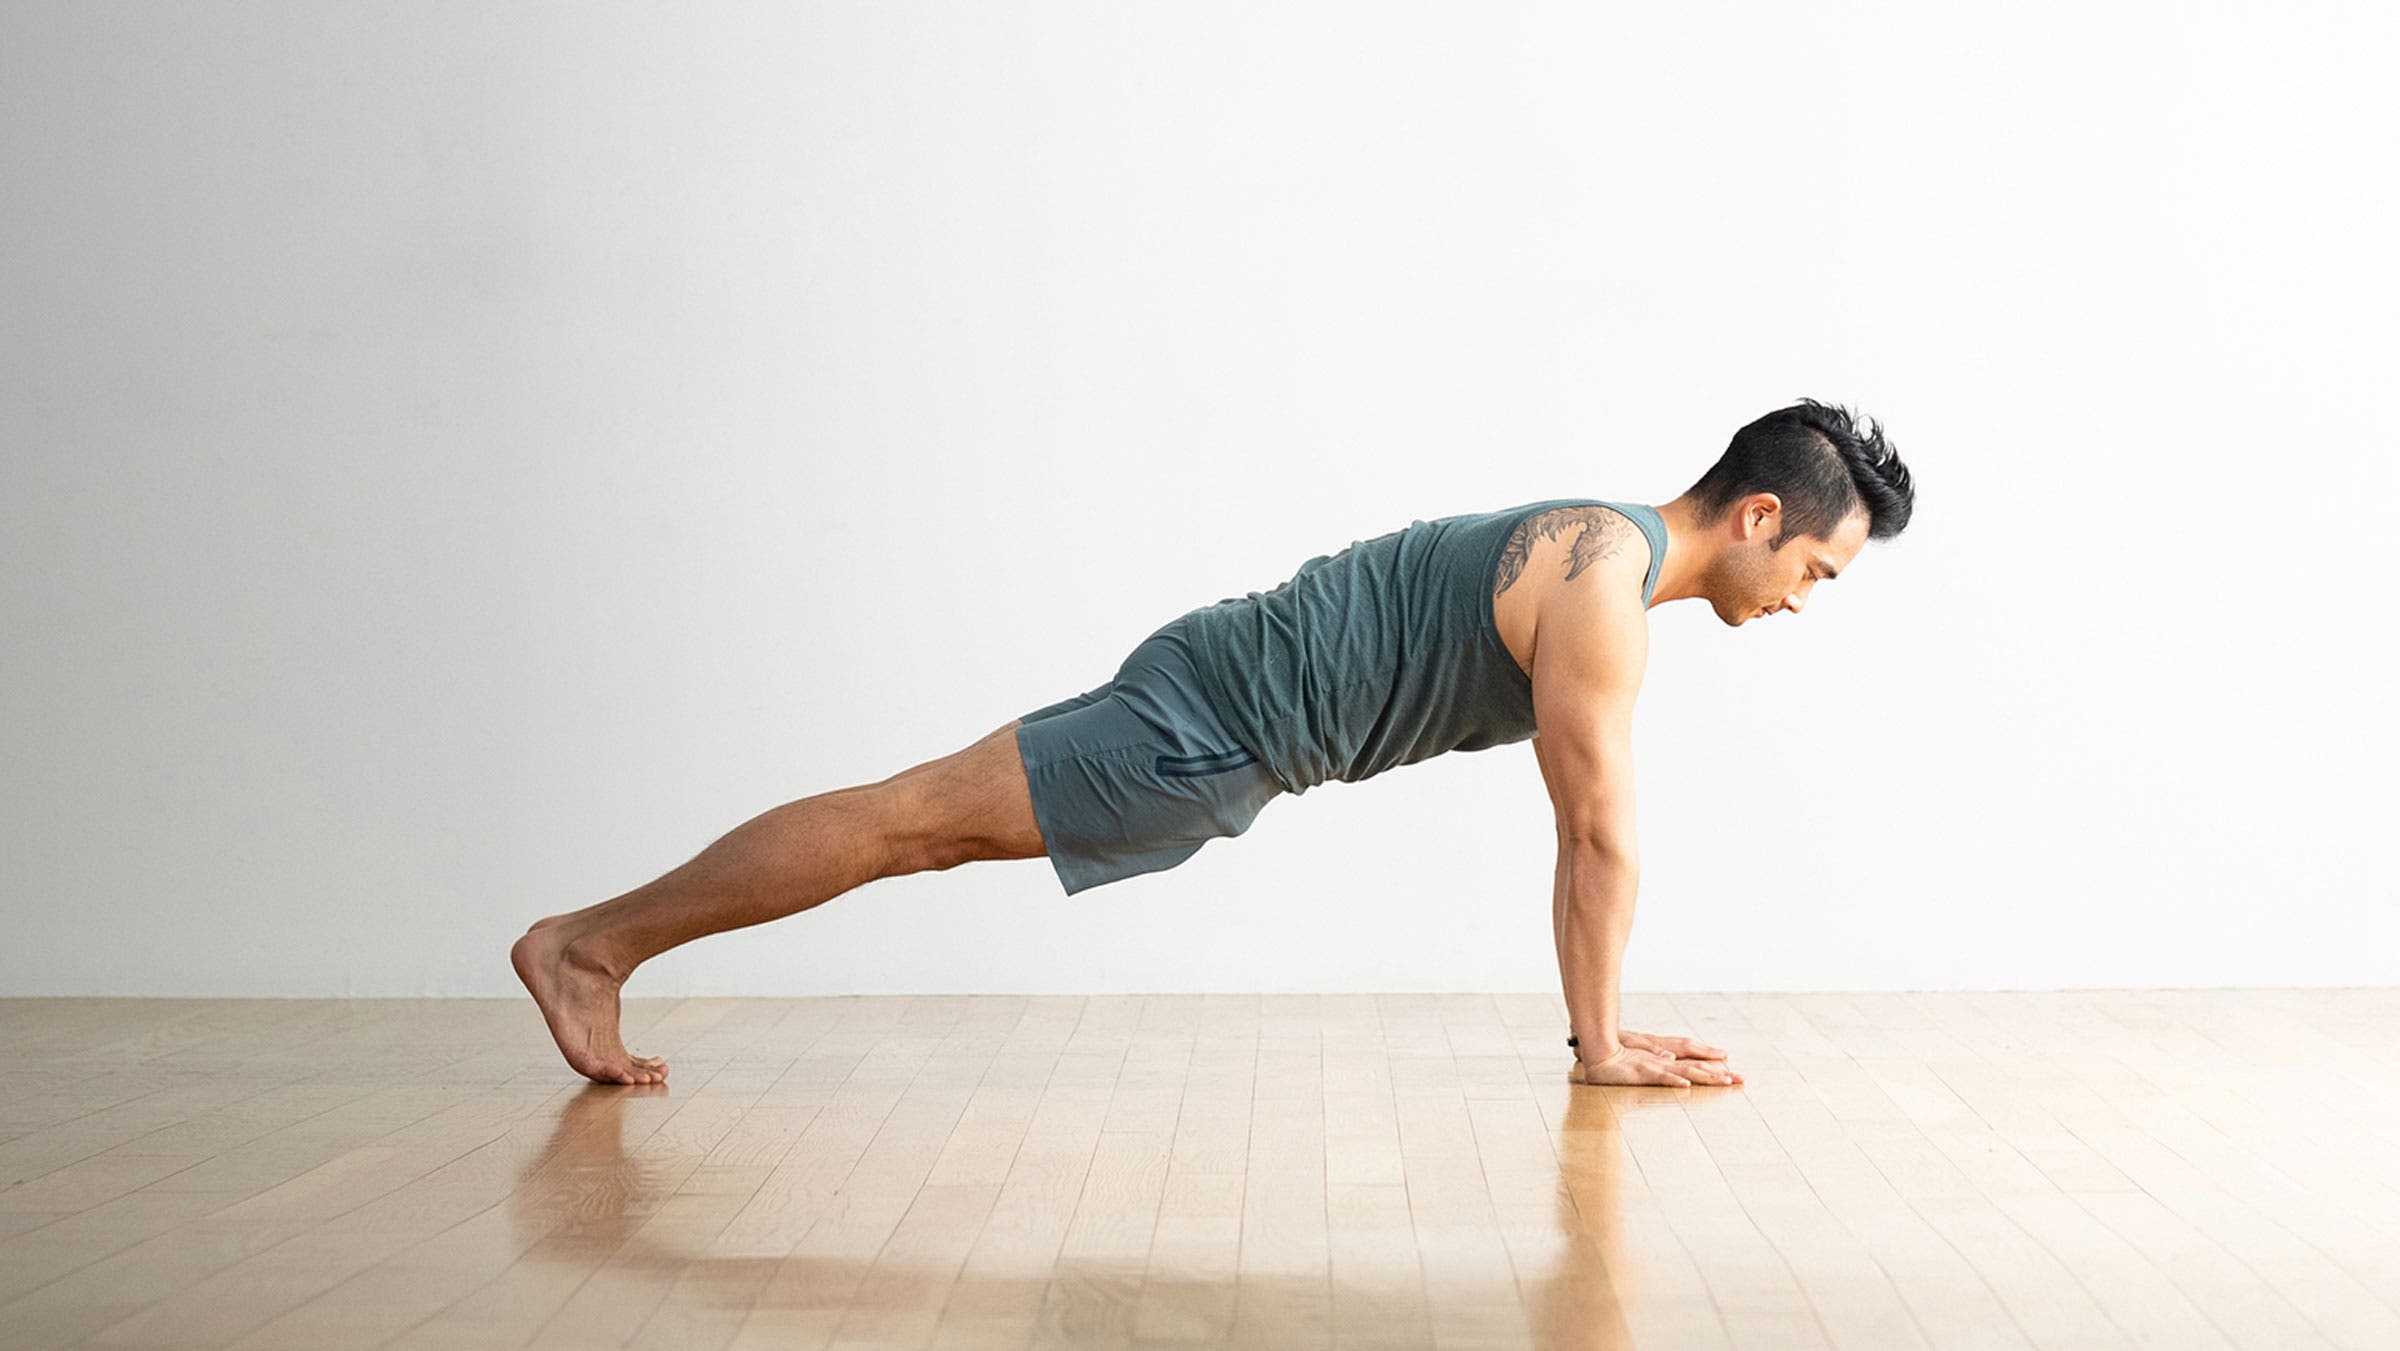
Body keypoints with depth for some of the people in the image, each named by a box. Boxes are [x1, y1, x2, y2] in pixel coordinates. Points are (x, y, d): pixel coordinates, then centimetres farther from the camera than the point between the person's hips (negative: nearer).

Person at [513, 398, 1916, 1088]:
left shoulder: (1607, 559, 14)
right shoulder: (1609, 583, -17)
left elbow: (1593, 831, 19)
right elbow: (1602, 835, -17)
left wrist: (1600, 1019, 19)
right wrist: (1602, 1046, -8)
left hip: (1228, 707, 9)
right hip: (1225, 713, -9)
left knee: (933, 826, 12)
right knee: (916, 820, -5)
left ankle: (599, 947, 21)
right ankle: (590, 940, 3)